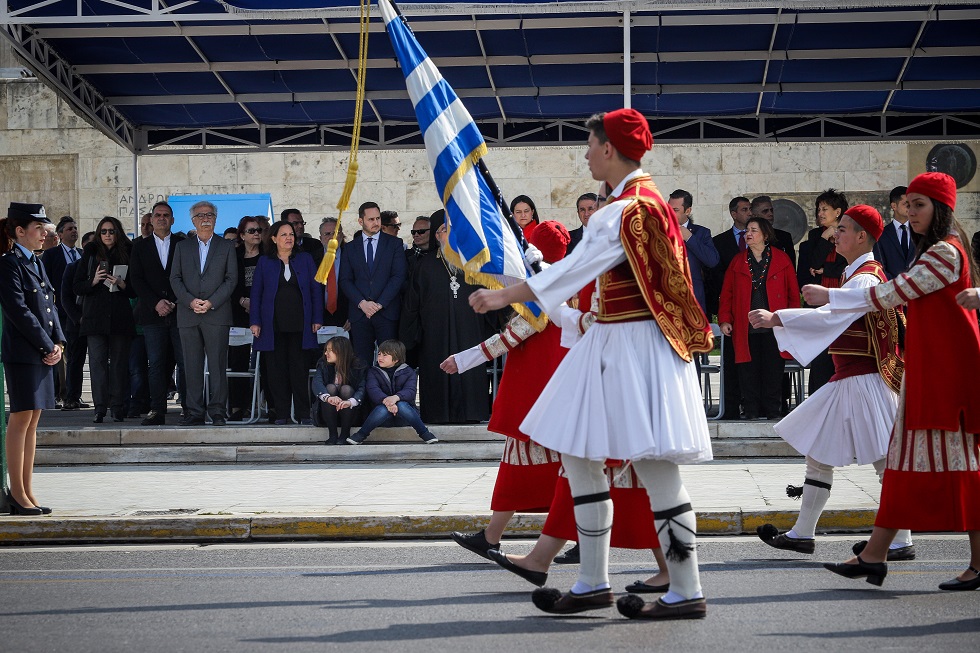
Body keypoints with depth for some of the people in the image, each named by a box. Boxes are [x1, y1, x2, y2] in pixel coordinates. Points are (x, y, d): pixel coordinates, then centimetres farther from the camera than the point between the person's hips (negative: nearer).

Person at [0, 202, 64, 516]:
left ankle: (27, 492, 13)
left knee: (32, 422, 9)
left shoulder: (36, 263, 16)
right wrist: (47, 346, -14)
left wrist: (57, 342, 3)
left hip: (43, 352, 8)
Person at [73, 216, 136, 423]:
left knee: (119, 361, -1)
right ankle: (100, 407, -6)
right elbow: (78, 287, 8)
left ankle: (118, 407, 2)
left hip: (120, 316, 0)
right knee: (97, 360, -6)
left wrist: (122, 284, -10)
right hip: (95, 316, 0)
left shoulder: (127, 255, 9)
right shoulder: (90, 255, 10)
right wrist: (93, 281, -10)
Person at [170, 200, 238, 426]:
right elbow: (175, 278, 8)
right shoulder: (182, 247, 16)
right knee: (192, 365, 1)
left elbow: (231, 279, 2)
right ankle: (195, 412, 4)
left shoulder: (226, 246, 11)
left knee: (217, 365, -6)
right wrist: (190, 301, -8)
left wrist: (211, 302, -10)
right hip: (188, 314, 2)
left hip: (217, 314, -2)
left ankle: (217, 411, -3)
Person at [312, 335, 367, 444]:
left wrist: (350, 402, -45)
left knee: (346, 389, -27)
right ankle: (332, 434, -21)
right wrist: (328, 397, -45)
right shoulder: (323, 365, -4)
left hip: (350, 413, -1)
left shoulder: (357, 367, -8)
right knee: (330, 387, -25)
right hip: (328, 414, 1)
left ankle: (345, 434, -20)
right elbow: (317, 384, -22)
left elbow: (362, 389, -23)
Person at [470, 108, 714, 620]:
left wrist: (503, 298, -13)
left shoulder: (628, 210, -15)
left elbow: (573, 269, -17)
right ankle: (593, 583, 15)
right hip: (614, 342, 10)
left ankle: (687, 593, -5)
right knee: (579, 457, 11)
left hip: (632, 343, -10)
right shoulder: (642, 200, 15)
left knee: (653, 467, -8)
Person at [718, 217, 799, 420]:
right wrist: (724, 319, 0)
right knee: (748, 372, -1)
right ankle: (751, 412, 4)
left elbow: (793, 294, 5)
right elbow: (727, 294, 10)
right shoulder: (737, 262, 12)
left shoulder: (781, 260, 7)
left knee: (773, 372, -2)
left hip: (774, 328, -2)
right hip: (745, 328, 2)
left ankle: (772, 412, 6)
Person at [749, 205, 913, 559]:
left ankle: (901, 543, -2)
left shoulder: (865, 278, -16)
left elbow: (831, 317, -28)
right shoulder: (858, 274, 15)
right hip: (847, 380, 11)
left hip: (864, 380, -11)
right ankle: (802, 533, 19)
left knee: (884, 459, -6)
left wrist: (776, 318, -30)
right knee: (818, 452, 13)